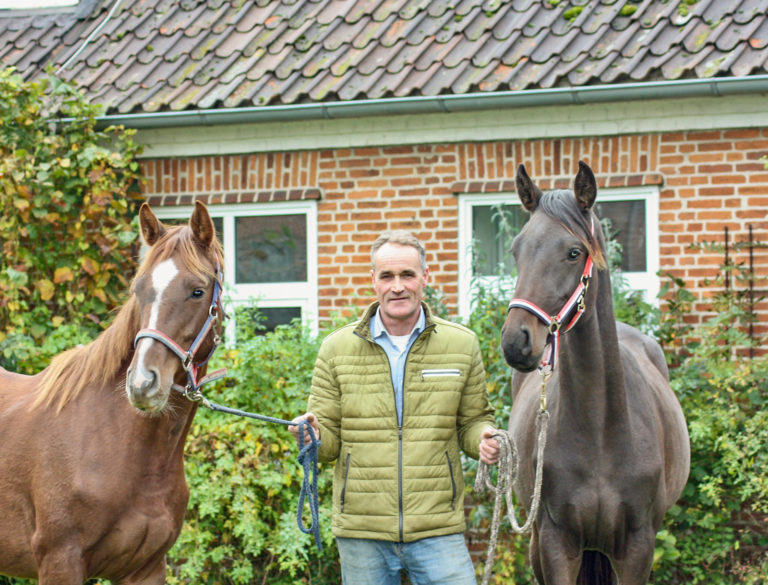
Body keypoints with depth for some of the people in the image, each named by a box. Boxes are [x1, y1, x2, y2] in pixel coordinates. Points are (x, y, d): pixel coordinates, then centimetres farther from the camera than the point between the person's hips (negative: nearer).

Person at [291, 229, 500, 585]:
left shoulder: (461, 345, 4)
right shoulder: (337, 349, 3)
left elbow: (473, 420, 12)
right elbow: (328, 443, 6)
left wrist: (484, 438, -11)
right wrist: (313, 437, -17)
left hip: (437, 529, 0)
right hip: (361, 533, 0)